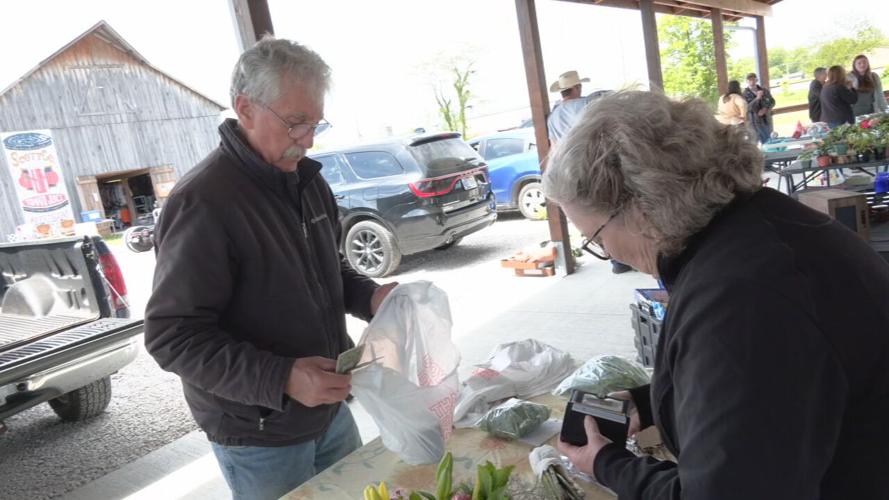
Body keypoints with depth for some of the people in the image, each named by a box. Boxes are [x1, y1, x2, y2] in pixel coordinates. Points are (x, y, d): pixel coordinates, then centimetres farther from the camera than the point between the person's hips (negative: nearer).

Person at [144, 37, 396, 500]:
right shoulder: (202, 202, -22)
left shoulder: (306, 180, 3)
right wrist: (281, 379, -30)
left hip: (330, 410, 7)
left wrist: (369, 296, -5)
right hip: (259, 438, -7)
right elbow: (172, 336, -22)